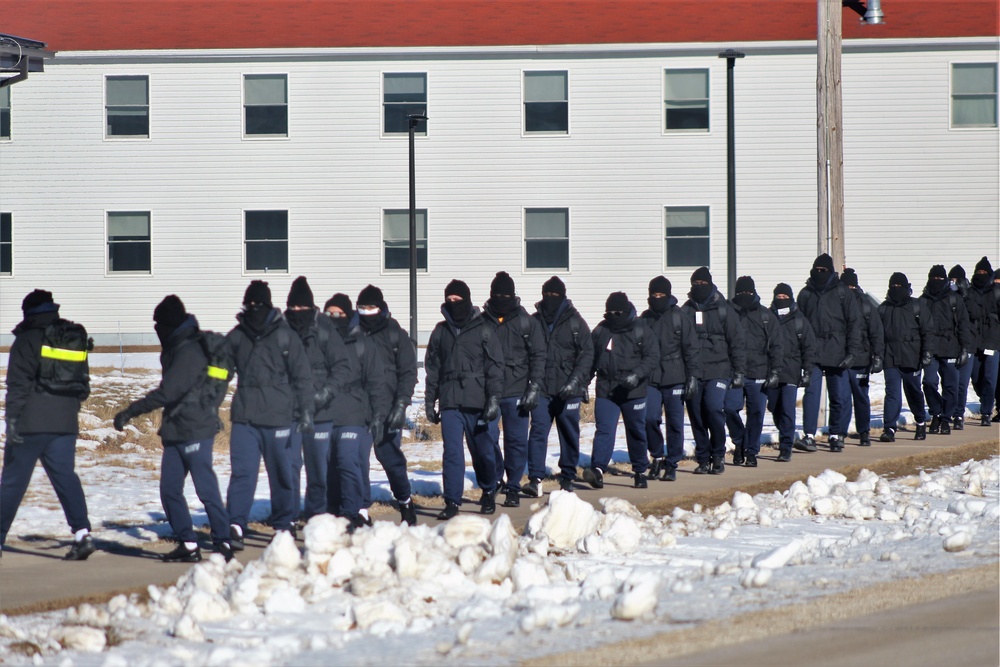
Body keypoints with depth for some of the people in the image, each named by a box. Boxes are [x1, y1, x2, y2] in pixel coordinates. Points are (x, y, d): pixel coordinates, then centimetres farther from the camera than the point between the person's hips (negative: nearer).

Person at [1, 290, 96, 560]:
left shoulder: (28, 339, -5)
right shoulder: (76, 340, 13)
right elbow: (83, 384, 19)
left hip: (30, 425, -5)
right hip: (65, 424, 5)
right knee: (65, 477, 2)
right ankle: (82, 532, -14)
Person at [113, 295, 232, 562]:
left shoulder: (190, 352, -16)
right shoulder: (175, 350, 15)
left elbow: (167, 392, -23)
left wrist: (130, 412, -23)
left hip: (195, 431, -10)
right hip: (175, 431, 10)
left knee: (206, 489, -7)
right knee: (169, 490, 5)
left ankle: (223, 543, -1)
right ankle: (188, 544, 9)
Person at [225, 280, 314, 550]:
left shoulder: (285, 336, -2)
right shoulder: (237, 337, 6)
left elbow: (302, 376, -1)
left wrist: (305, 411, -5)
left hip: (278, 419, -2)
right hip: (244, 418, 2)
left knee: (281, 474, 9)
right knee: (242, 473, -8)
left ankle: (283, 525, 23)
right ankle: (235, 525, -12)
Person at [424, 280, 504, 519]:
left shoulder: (483, 329, 1)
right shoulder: (440, 332, 12)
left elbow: (495, 366, -2)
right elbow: (432, 369, 17)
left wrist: (494, 398, -10)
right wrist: (430, 401, 12)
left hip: (478, 403, -2)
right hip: (450, 404, 2)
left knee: (483, 452, 7)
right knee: (452, 452, -6)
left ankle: (488, 493, 29)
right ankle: (452, 501, -3)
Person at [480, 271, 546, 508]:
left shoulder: (526, 322, 4)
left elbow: (538, 356, 3)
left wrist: (534, 388, -7)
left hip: (516, 393, -1)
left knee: (516, 441, -1)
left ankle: (513, 488, 6)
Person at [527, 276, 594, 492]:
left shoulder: (575, 321, 0)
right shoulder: (534, 321, 6)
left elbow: (587, 353, -3)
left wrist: (575, 380, -15)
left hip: (568, 391, -1)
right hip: (541, 388, 1)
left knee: (569, 433, 7)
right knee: (538, 431, -9)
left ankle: (568, 477, 18)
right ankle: (535, 478, -11)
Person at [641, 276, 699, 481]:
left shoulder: (679, 317, 1)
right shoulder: (645, 318, 10)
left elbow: (690, 347, -1)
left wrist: (692, 375, -7)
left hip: (675, 379, -2)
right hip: (650, 379, 2)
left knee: (675, 422, 1)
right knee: (650, 418, -10)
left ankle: (672, 464, 10)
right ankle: (657, 457, 11)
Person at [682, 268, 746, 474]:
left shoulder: (723, 310, 4)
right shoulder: (686, 311, 10)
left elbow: (737, 343, 4)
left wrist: (739, 372, -2)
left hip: (718, 372, -3)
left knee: (714, 408, -19)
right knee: (697, 417, 2)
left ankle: (718, 456, -3)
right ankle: (703, 459, 13)